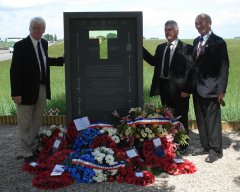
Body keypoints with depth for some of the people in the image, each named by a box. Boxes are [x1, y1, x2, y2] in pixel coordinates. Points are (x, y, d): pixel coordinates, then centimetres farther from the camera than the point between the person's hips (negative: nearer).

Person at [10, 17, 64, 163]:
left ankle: (35, 148, 33)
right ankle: (27, 154, 17)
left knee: (37, 122, 18)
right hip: (27, 90, -6)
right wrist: (16, 93, -18)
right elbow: (15, 70, -15)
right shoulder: (21, 46, -14)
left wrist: (63, 60, 14)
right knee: (25, 124, 6)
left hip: (42, 89, 6)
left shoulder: (44, 43, 5)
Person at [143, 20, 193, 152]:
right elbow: (153, 61, 8)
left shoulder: (186, 48, -8)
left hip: (178, 88, -6)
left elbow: (190, 70, -12)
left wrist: (186, 89, -17)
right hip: (164, 87, 6)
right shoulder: (160, 47, 13)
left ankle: (182, 146, 20)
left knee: (180, 118, 7)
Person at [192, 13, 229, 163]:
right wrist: (192, 84, 8)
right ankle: (206, 146, 26)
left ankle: (215, 150, 10)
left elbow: (224, 66, -12)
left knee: (212, 120, -1)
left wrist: (221, 90, -17)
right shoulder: (196, 41, 12)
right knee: (201, 119, 13)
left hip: (210, 87, -7)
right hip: (197, 87, 7)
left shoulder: (218, 42, -9)